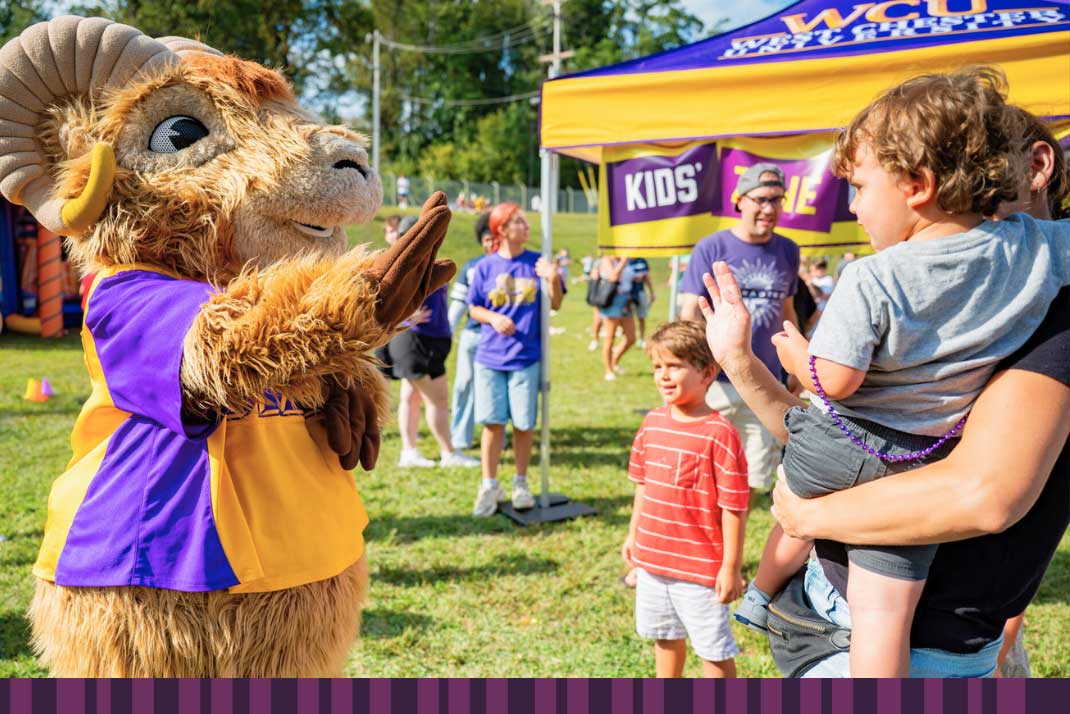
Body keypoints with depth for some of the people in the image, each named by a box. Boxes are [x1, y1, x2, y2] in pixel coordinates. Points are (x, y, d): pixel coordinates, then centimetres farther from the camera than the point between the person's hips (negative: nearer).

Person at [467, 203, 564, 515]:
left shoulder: (537, 263, 2)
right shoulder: (485, 267, 2)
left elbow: (555, 305, 3)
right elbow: (474, 308, 7)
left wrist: (553, 279, -15)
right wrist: (494, 318, -13)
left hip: (526, 357, 0)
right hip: (490, 357, 0)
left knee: (524, 422, 3)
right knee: (492, 421, 1)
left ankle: (521, 483, 21)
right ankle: (489, 486, 14)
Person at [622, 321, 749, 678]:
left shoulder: (720, 434, -20)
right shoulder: (652, 423, 1)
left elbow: (734, 507, -17)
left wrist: (731, 566, -15)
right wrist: (634, 534, 16)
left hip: (701, 567, -7)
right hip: (652, 559, 7)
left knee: (714, 648, 7)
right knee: (666, 636, 24)